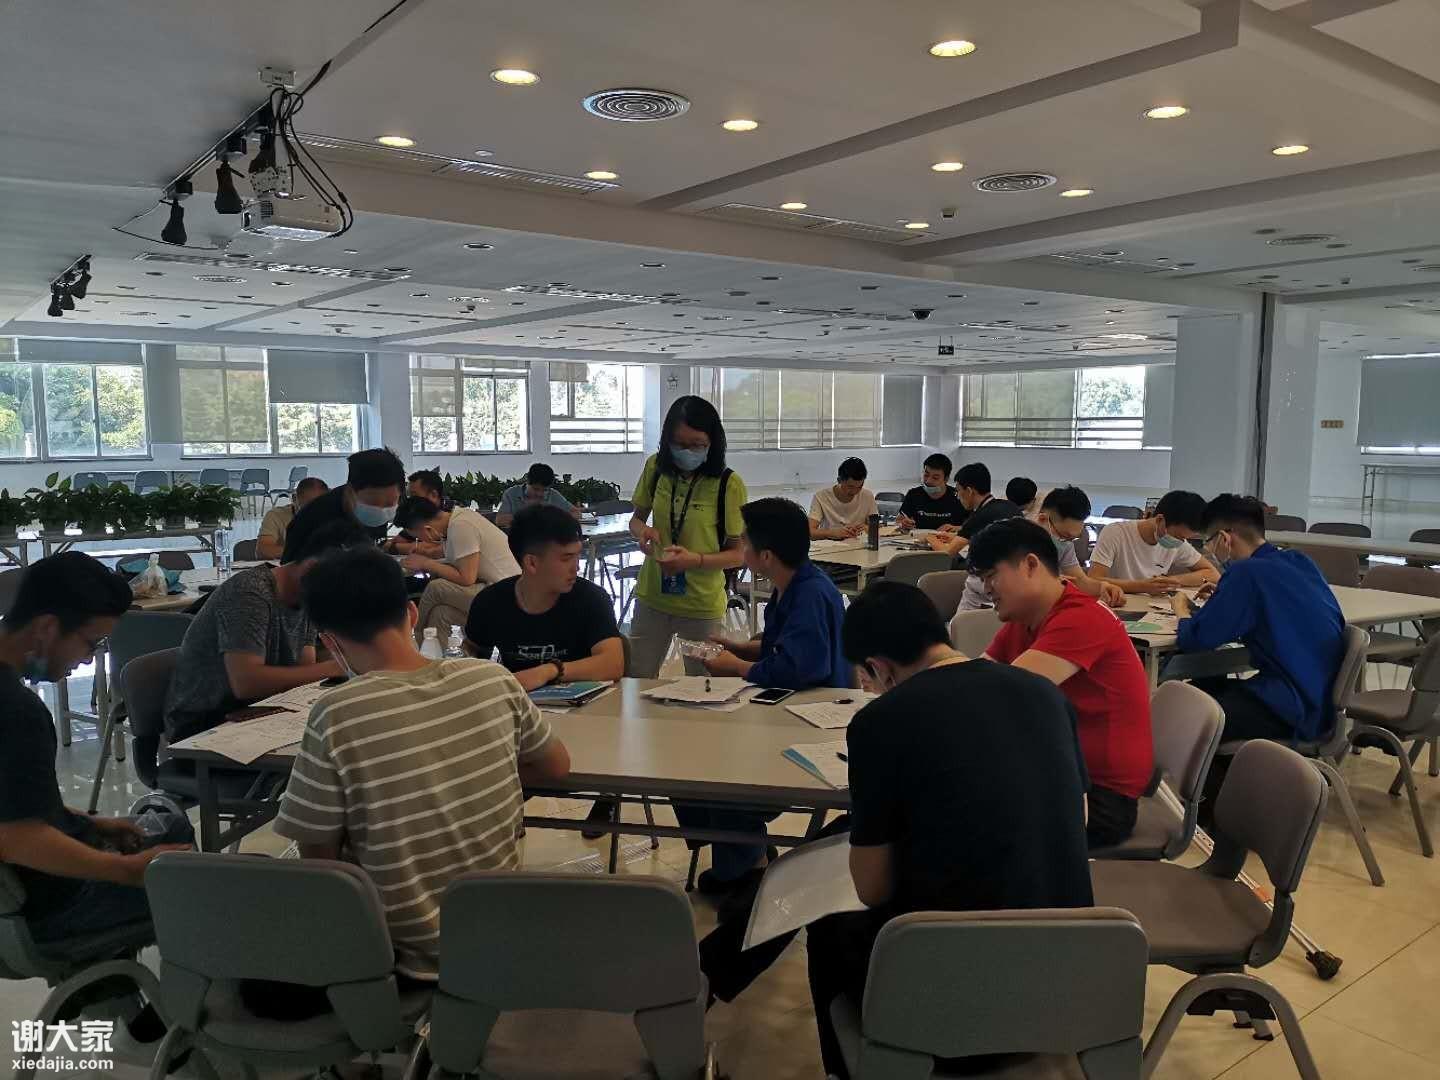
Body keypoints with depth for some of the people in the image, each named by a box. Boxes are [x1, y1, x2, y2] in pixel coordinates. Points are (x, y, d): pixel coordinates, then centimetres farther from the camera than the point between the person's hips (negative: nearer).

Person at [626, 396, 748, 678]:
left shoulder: (729, 483, -14)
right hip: (652, 596, 3)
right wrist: (642, 530, -13)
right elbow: (636, 519, 11)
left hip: (702, 605, -3)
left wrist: (696, 560, -26)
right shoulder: (656, 468, -3)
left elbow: (738, 553, -9)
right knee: (637, 679, 13)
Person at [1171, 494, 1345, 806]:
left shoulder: (1248, 573, -18)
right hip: (1319, 697, 10)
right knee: (1201, 688, 22)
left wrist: (1183, 611, 2)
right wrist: (1224, 596, 14)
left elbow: (1195, 639, -18)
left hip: (1292, 711, -10)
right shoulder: (1298, 562, 8)